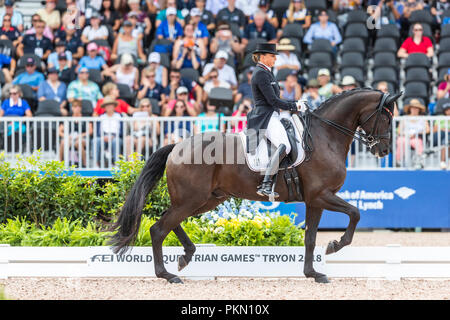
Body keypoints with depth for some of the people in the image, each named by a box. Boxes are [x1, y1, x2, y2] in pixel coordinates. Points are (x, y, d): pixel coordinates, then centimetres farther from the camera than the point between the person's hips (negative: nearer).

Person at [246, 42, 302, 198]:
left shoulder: (265, 73, 20)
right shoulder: (260, 74, -12)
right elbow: (273, 101, -16)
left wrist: (296, 103, 16)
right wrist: (294, 106, -6)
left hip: (274, 115, 11)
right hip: (265, 118, -11)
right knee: (284, 146, -32)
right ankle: (265, 185, -39)